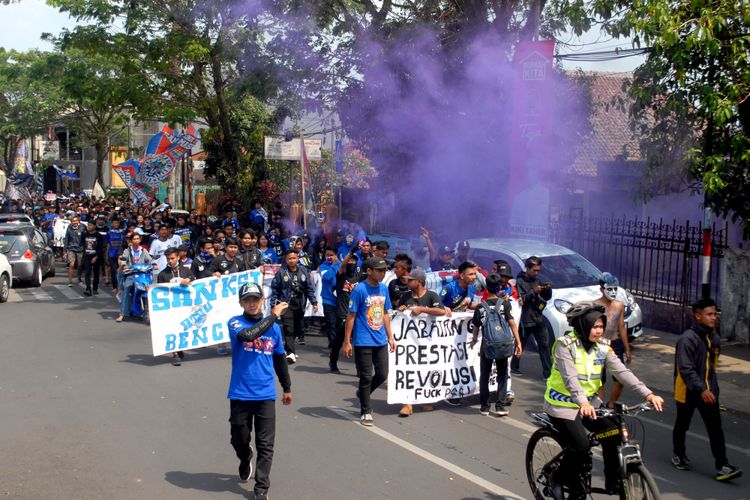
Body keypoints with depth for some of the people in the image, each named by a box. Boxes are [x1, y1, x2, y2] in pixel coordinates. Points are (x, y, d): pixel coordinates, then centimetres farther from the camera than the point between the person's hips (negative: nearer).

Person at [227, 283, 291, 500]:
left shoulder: (273, 327, 7)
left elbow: (279, 359, 18)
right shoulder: (235, 323, -4)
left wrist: (287, 387, 22)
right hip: (240, 394, -1)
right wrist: (273, 316, -22)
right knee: (239, 439, 13)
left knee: (265, 445, -1)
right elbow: (248, 335, -27)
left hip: (266, 395, 2)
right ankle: (245, 462, 45)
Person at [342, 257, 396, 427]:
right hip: (363, 341, -6)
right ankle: (366, 412, 16)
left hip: (381, 341, 6)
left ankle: (363, 394, 36)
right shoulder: (359, 290, -13)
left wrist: (390, 337, 14)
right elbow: (351, 316, -10)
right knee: (366, 377, 2)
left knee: (383, 374, 9)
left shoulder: (384, 289, 7)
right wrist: (347, 342, -11)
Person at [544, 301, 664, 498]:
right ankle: (558, 480, 7)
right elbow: (569, 377, -30)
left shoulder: (602, 347, -2)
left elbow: (622, 372, -12)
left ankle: (613, 483, 6)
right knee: (581, 447, -19)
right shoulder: (565, 345, -18)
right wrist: (582, 402, -47)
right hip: (562, 404, -6)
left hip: (589, 402, 6)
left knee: (613, 434, -11)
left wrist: (648, 394, -24)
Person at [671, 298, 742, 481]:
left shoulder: (713, 337, 5)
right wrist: (701, 389, -33)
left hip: (708, 391, 6)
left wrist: (711, 387, 19)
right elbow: (686, 369, -26)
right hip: (688, 391, -6)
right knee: (682, 425, 14)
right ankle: (678, 455, 35)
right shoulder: (687, 339, -20)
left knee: (715, 428, -3)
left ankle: (722, 466, -4)